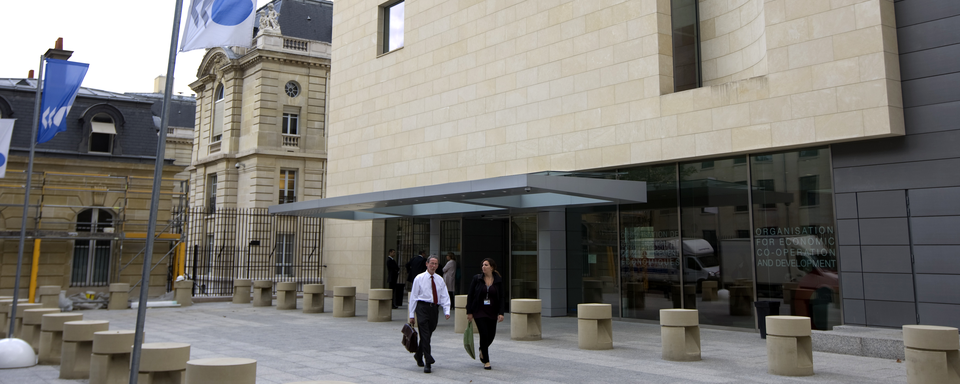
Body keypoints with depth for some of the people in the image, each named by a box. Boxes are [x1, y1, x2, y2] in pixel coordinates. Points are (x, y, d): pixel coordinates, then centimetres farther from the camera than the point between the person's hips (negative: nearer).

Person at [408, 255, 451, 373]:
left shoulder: (439, 280, 11)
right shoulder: (419, 278, 2)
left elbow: (445, 296, 9)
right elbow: (413, 296, 3)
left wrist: (447, 311, -7)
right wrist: (411, 315, 0)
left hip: (435, 308, 4)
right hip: (422, 307, -4)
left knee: (428, 335, 11)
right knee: (425, 335, -11)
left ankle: (418, 355, 33)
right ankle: (428, 362, -12)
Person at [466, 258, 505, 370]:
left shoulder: (498, 280, 0)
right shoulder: (477, 278, -3)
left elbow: (502, 297, 1)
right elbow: (470, 295, 0)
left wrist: (501, 313, -8)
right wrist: (469, 312, -3)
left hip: (492, 312, 2)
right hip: (479, 311, -2)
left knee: (491, 335, 8)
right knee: (484, 334, -9)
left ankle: (482, 350, 40)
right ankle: (486, 361, 4)